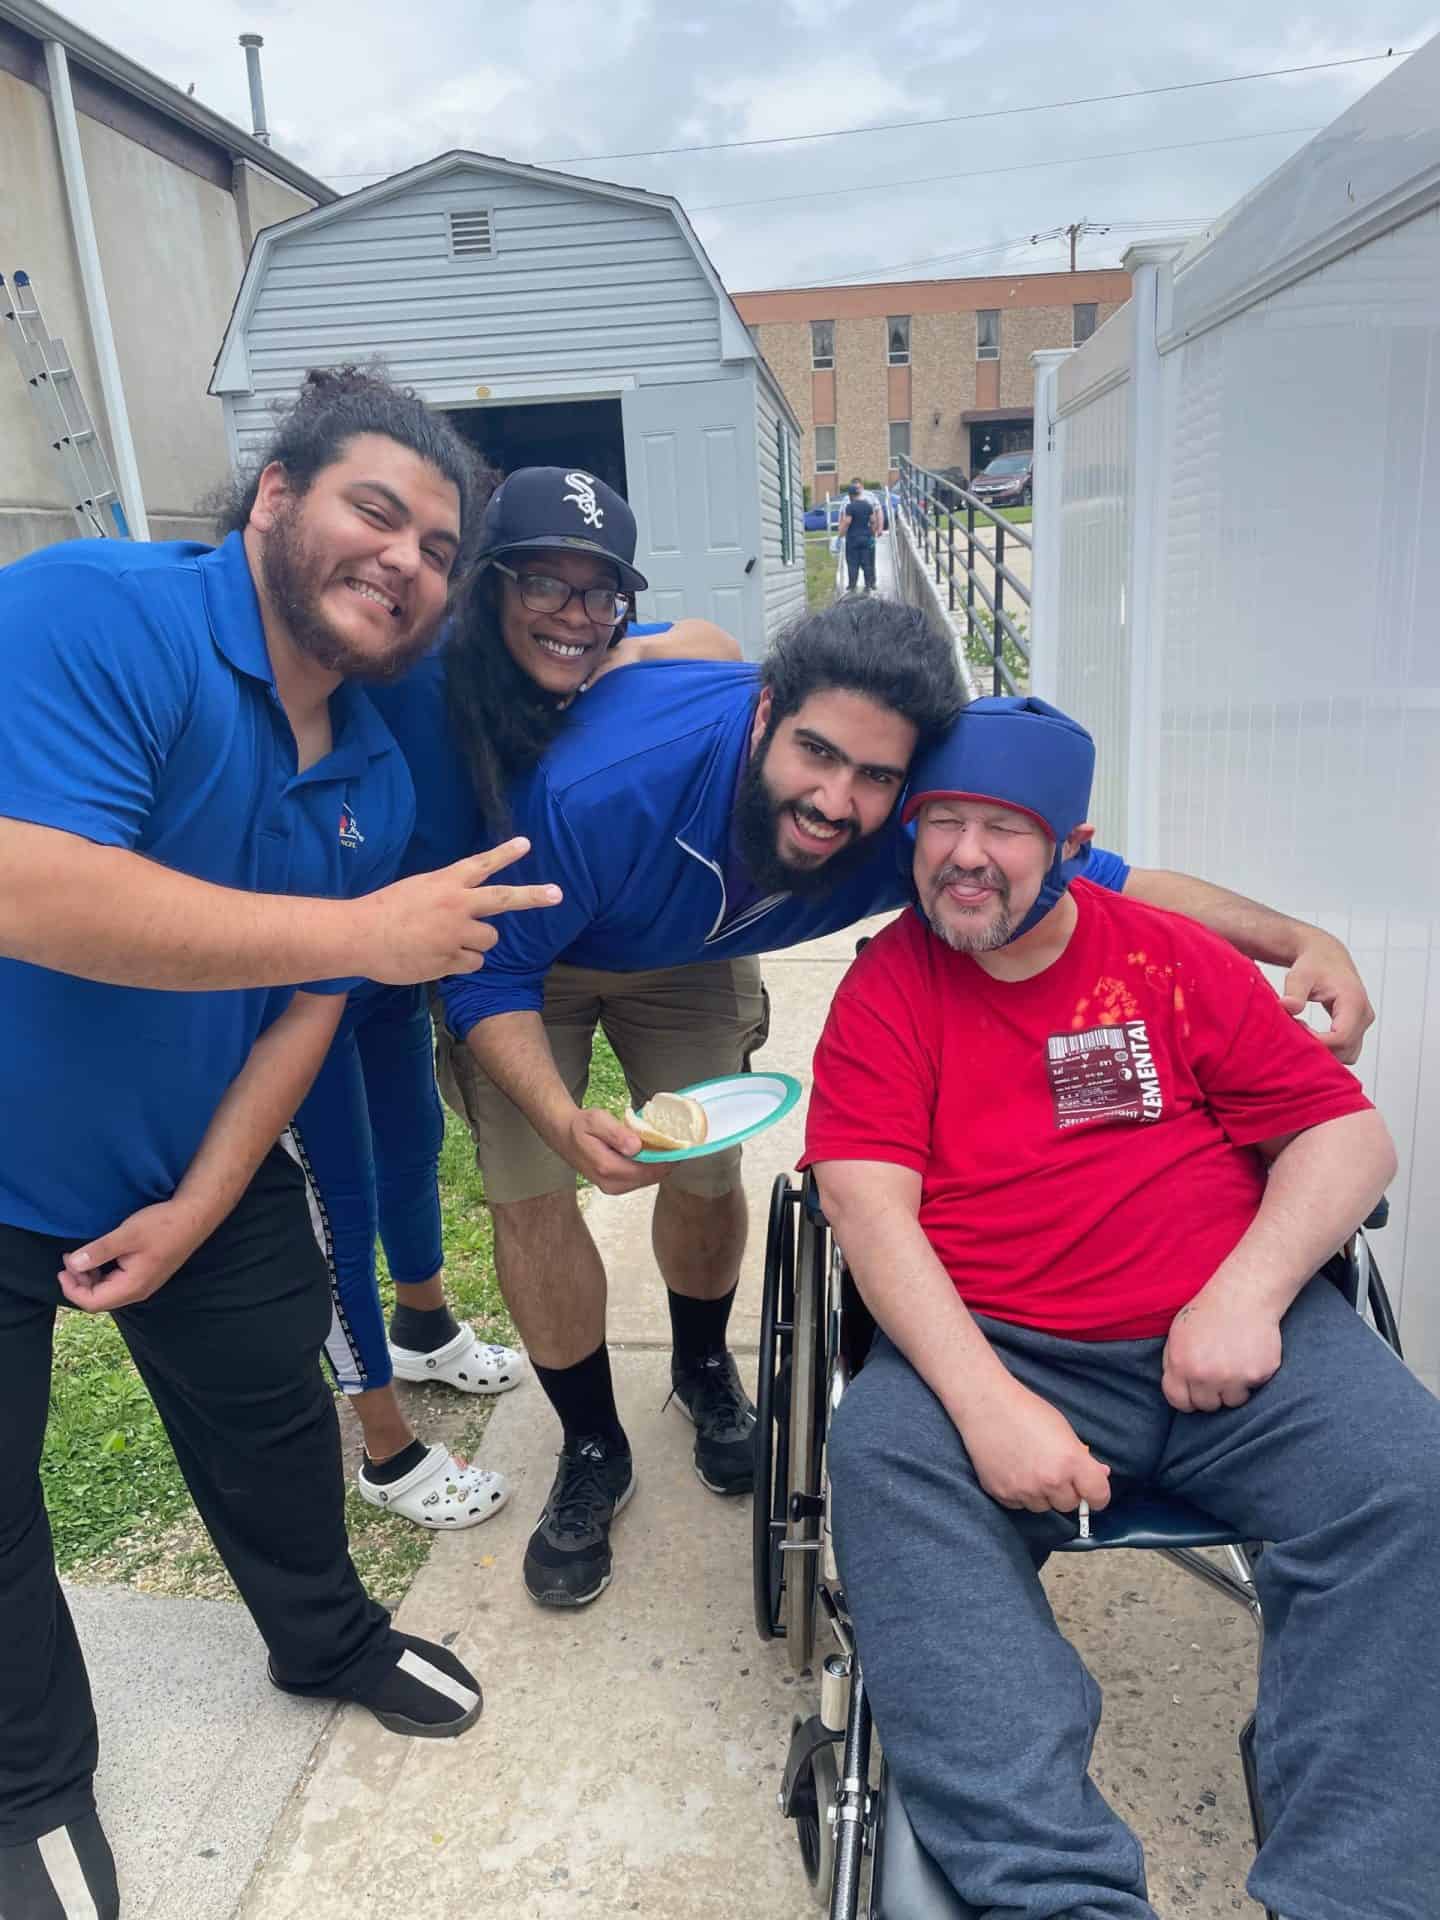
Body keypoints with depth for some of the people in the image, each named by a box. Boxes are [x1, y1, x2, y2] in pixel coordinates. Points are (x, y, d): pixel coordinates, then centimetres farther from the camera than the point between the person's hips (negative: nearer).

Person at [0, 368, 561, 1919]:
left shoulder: (375, 780, -4)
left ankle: (331, 1642, 47)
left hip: (199, 1172, 6)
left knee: (271, 1417, 19)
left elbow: (304, 1006, 0)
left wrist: (199, 1206, -6)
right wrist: (368, 932, -34)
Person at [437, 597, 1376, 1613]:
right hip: (527, 962, -2)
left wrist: (1302, 939, -35)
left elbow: (1108, 882, -21)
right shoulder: (604, 786, -44)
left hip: (688, 957, 3)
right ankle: (594, 1452, 16)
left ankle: (704, 1368, 38)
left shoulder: (904, 832, -32)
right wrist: (567, 1122, -49)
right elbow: (491, 975, -31)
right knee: (531, 1197, -9)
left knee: (707, 1177, 3)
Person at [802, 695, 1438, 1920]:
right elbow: (868, 1199, -8)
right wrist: (986, 1400, -20)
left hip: (1230, 1338, 2)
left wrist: (1247, 1293, -10)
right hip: (990, 1353, -1)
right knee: (883, 1460, -29)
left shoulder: (1172, 958, 8)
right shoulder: (886, 989, 3)